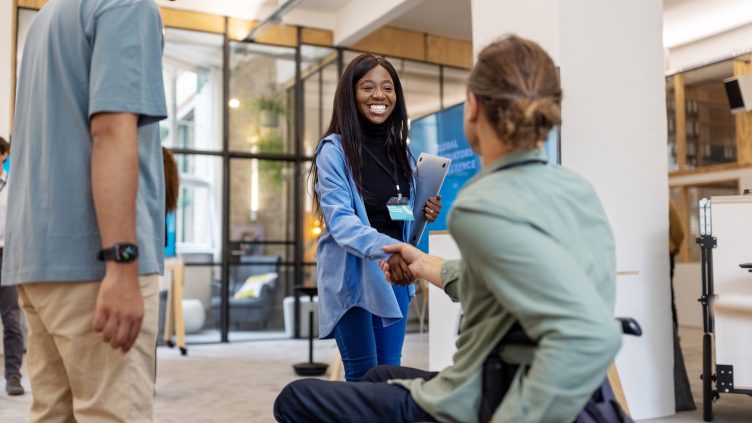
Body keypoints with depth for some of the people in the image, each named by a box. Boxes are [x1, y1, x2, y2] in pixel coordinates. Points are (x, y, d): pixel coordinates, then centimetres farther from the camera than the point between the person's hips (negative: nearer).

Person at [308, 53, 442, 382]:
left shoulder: (401, 151, 8)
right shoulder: (334, 150, -11)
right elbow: (340, 220, -22)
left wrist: (425, 215, -5)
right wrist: (386, 248, -39)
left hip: (393, 274, 6)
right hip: (352, 275, -5)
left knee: (391, 371, 12)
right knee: (363, 376, 2)